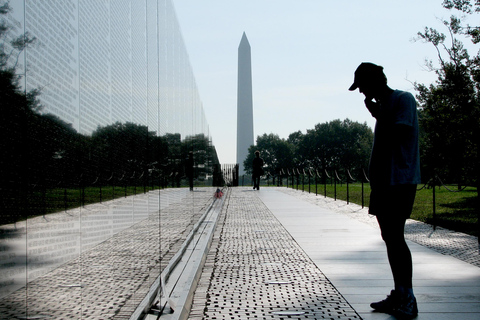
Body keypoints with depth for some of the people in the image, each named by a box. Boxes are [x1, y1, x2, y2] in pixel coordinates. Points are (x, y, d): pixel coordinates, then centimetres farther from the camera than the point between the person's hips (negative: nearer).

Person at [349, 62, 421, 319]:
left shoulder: (403, 99, -8)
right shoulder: (382, 105, 19)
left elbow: (398, 136, -20)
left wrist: (377, 114, -10)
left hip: (400, 181, -9)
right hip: (383, 182, 9)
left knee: (395, 237, -10)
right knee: (389, 237, 10)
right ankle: (398, 295, 16)